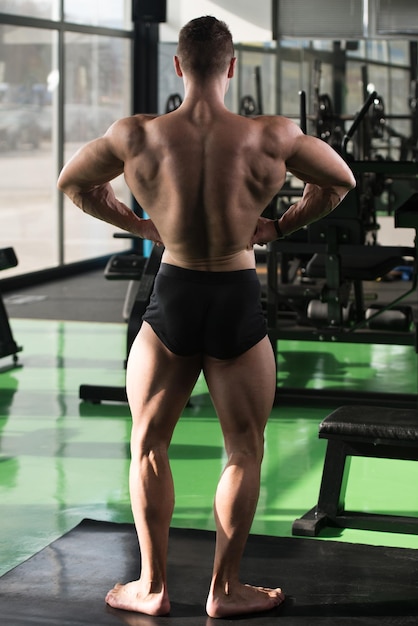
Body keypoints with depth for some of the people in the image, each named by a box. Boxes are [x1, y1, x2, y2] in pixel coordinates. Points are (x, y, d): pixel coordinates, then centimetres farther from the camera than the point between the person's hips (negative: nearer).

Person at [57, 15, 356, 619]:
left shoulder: (136, 135, -11)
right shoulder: (272, 137, -13)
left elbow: (73, 183, 8)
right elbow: (340, 180, 5)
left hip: (171, 298, 1)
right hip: (239, 300, -1)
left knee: (149, 444, 17)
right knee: (245, 449, 15)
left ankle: (152, 586, 24)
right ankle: (226, 589, 21)